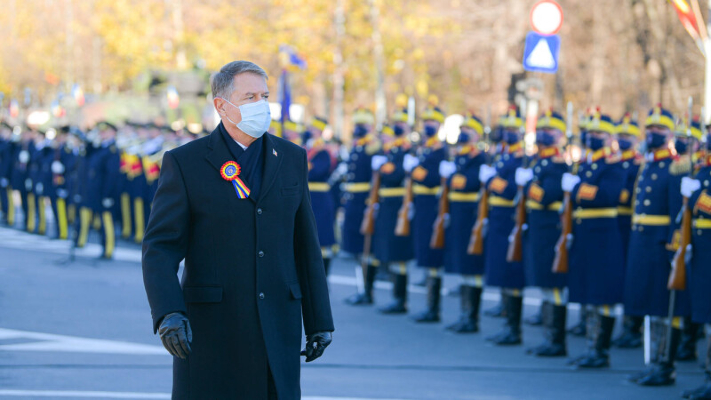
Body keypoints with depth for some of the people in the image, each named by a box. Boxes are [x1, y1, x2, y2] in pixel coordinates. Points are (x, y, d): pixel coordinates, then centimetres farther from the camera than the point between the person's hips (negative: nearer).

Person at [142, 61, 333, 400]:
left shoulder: (291, 159, 9)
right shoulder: (185, 163, -3)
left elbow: (306, 246, 13)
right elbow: (159, 248, -9)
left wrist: (319, 321, 10)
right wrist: (168, 314, -25)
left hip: (277, 330, 3)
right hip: (210, 330, -3)